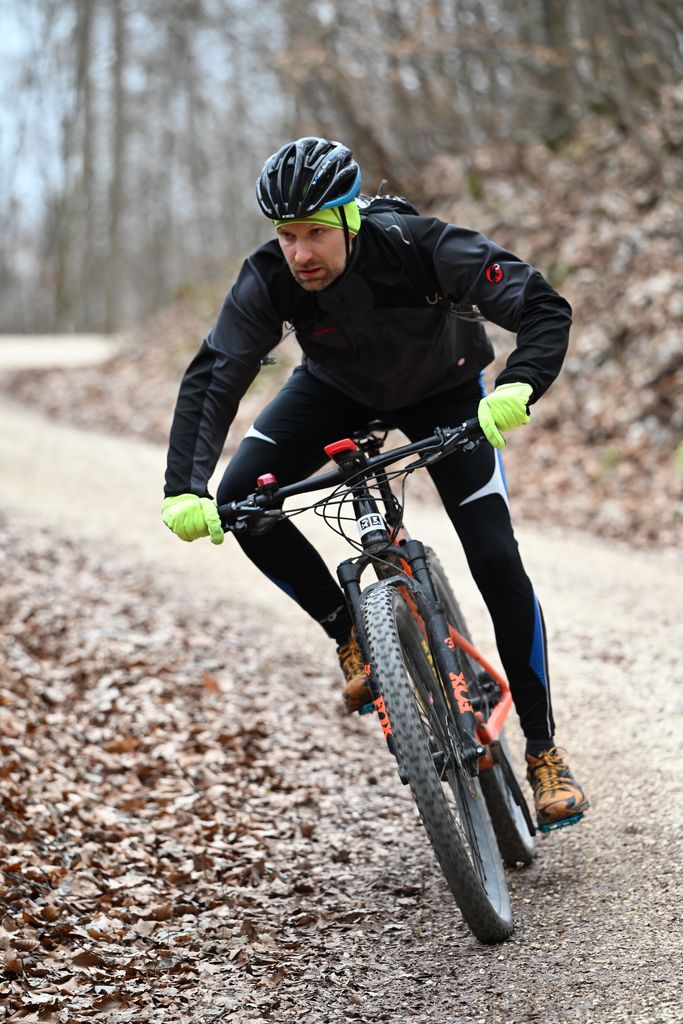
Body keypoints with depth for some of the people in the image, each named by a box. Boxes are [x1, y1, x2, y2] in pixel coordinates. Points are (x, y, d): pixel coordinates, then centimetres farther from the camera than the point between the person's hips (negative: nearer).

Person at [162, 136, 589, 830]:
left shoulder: (423, 249, -36)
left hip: (442, 390, -2)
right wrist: (184, 489, -45)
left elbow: (543, 307, -37)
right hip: (337, 389, 3)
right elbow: (213, 378, -31)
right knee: (240, 498, -21)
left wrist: (518, 389, -56)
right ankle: (351, 637, 0)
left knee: (497, 561, -15)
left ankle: (545, 752, 0)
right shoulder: (267, 280, -30)